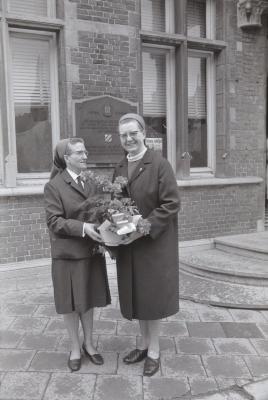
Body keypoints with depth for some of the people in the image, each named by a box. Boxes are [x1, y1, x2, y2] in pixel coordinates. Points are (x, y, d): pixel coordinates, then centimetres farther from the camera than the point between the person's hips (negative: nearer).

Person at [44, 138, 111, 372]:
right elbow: (54, 221, -15)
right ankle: (75, 348, 28)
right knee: (70, 303, 9)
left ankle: (88, 344, 34)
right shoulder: (54, 186, -9)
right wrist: (82, 228, -27)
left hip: (91, 252, 5)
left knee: (89, 300, 16)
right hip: (68, 254, -4)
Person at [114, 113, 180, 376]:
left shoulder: (160, 164, -12)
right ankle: (144, 343, 35)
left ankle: (154, 351, 26)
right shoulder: (119, 169, 7)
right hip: (128, 244, 6)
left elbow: (171, 204, -16)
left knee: (152, 294, 7)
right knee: (136, 294, 15)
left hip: (154, 242, -5)